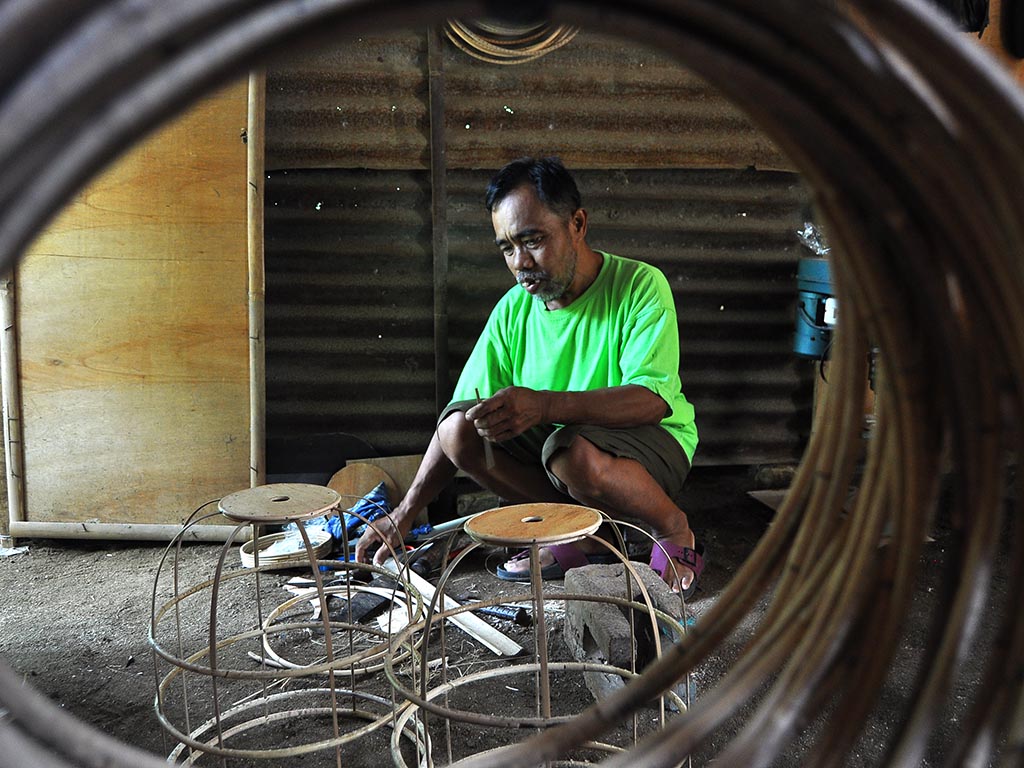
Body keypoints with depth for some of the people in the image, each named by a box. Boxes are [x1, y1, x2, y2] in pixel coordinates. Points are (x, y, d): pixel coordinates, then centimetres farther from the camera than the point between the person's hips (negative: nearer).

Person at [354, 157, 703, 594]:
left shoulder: (640, 285, -16)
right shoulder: (512, 311, -2)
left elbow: (654, 399, -30)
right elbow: (458, 422, -2)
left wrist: (545, 405, -44)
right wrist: (403, 517, -10)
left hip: (650, 440, -5)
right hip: (554, 441, 5)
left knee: (574, 453, -37)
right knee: (460, 427, -17)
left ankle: (673, 527, -7)